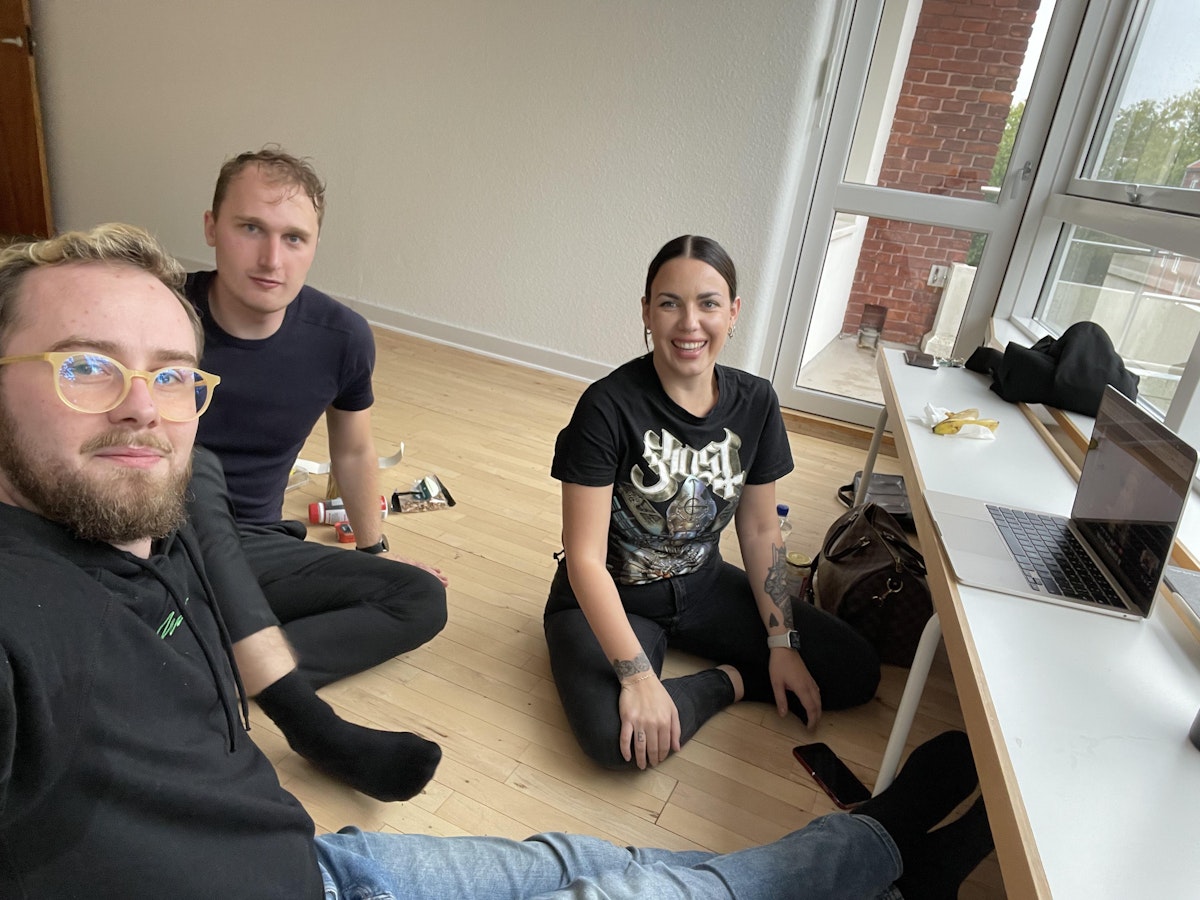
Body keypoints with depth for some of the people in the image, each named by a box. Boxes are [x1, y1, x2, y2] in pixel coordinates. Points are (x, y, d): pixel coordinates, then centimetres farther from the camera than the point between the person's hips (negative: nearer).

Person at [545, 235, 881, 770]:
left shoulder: (755, 403, -9)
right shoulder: (609, 407, -25)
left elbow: (760, 530, 1)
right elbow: (585, 558, -24)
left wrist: (782, 642, -1)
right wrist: (637, 676, -29)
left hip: (702, 586, 4)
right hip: (609, 600, -3)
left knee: (856, 673, -2)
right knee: (617, 740, -30)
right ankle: (729, 684, -3)